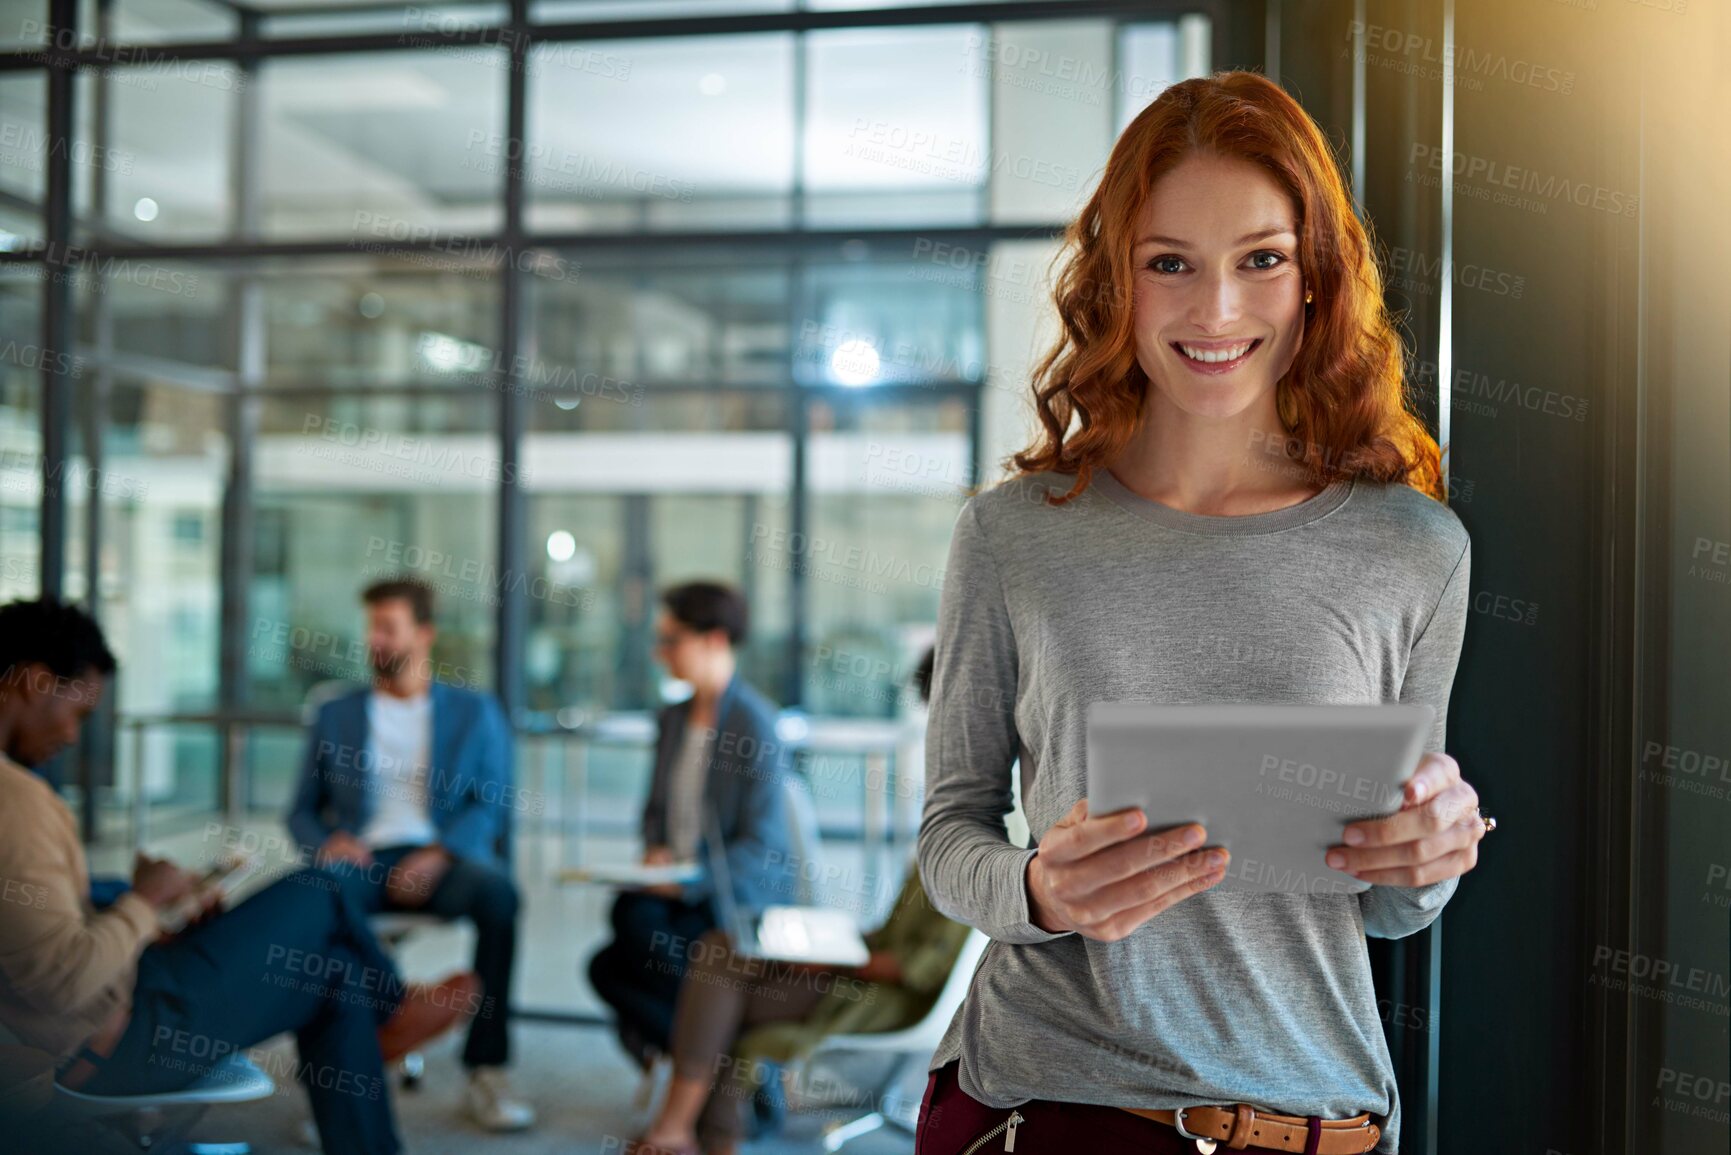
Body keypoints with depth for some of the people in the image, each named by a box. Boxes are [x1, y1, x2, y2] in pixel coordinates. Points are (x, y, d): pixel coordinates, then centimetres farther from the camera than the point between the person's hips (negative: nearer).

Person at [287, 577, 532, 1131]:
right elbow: (302, 810, 18)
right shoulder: (336, 715, 21)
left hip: (441, 859, -1)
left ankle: (486, 1072, -26)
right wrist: (327, 841, -6)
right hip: (362, 858, 1)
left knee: (496, 889, -35)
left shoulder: (475, 711, 16)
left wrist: (439, 854, -14)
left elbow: (491, 805, 5)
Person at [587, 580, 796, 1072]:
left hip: (736, 898, -6)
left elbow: (764, 846, -13)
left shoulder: (755, 723, -10)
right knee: (605, 968, -22)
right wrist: (654, 852, 1)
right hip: (674, 890, 6)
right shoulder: (673, 718, 13)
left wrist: (688, 883, -22)